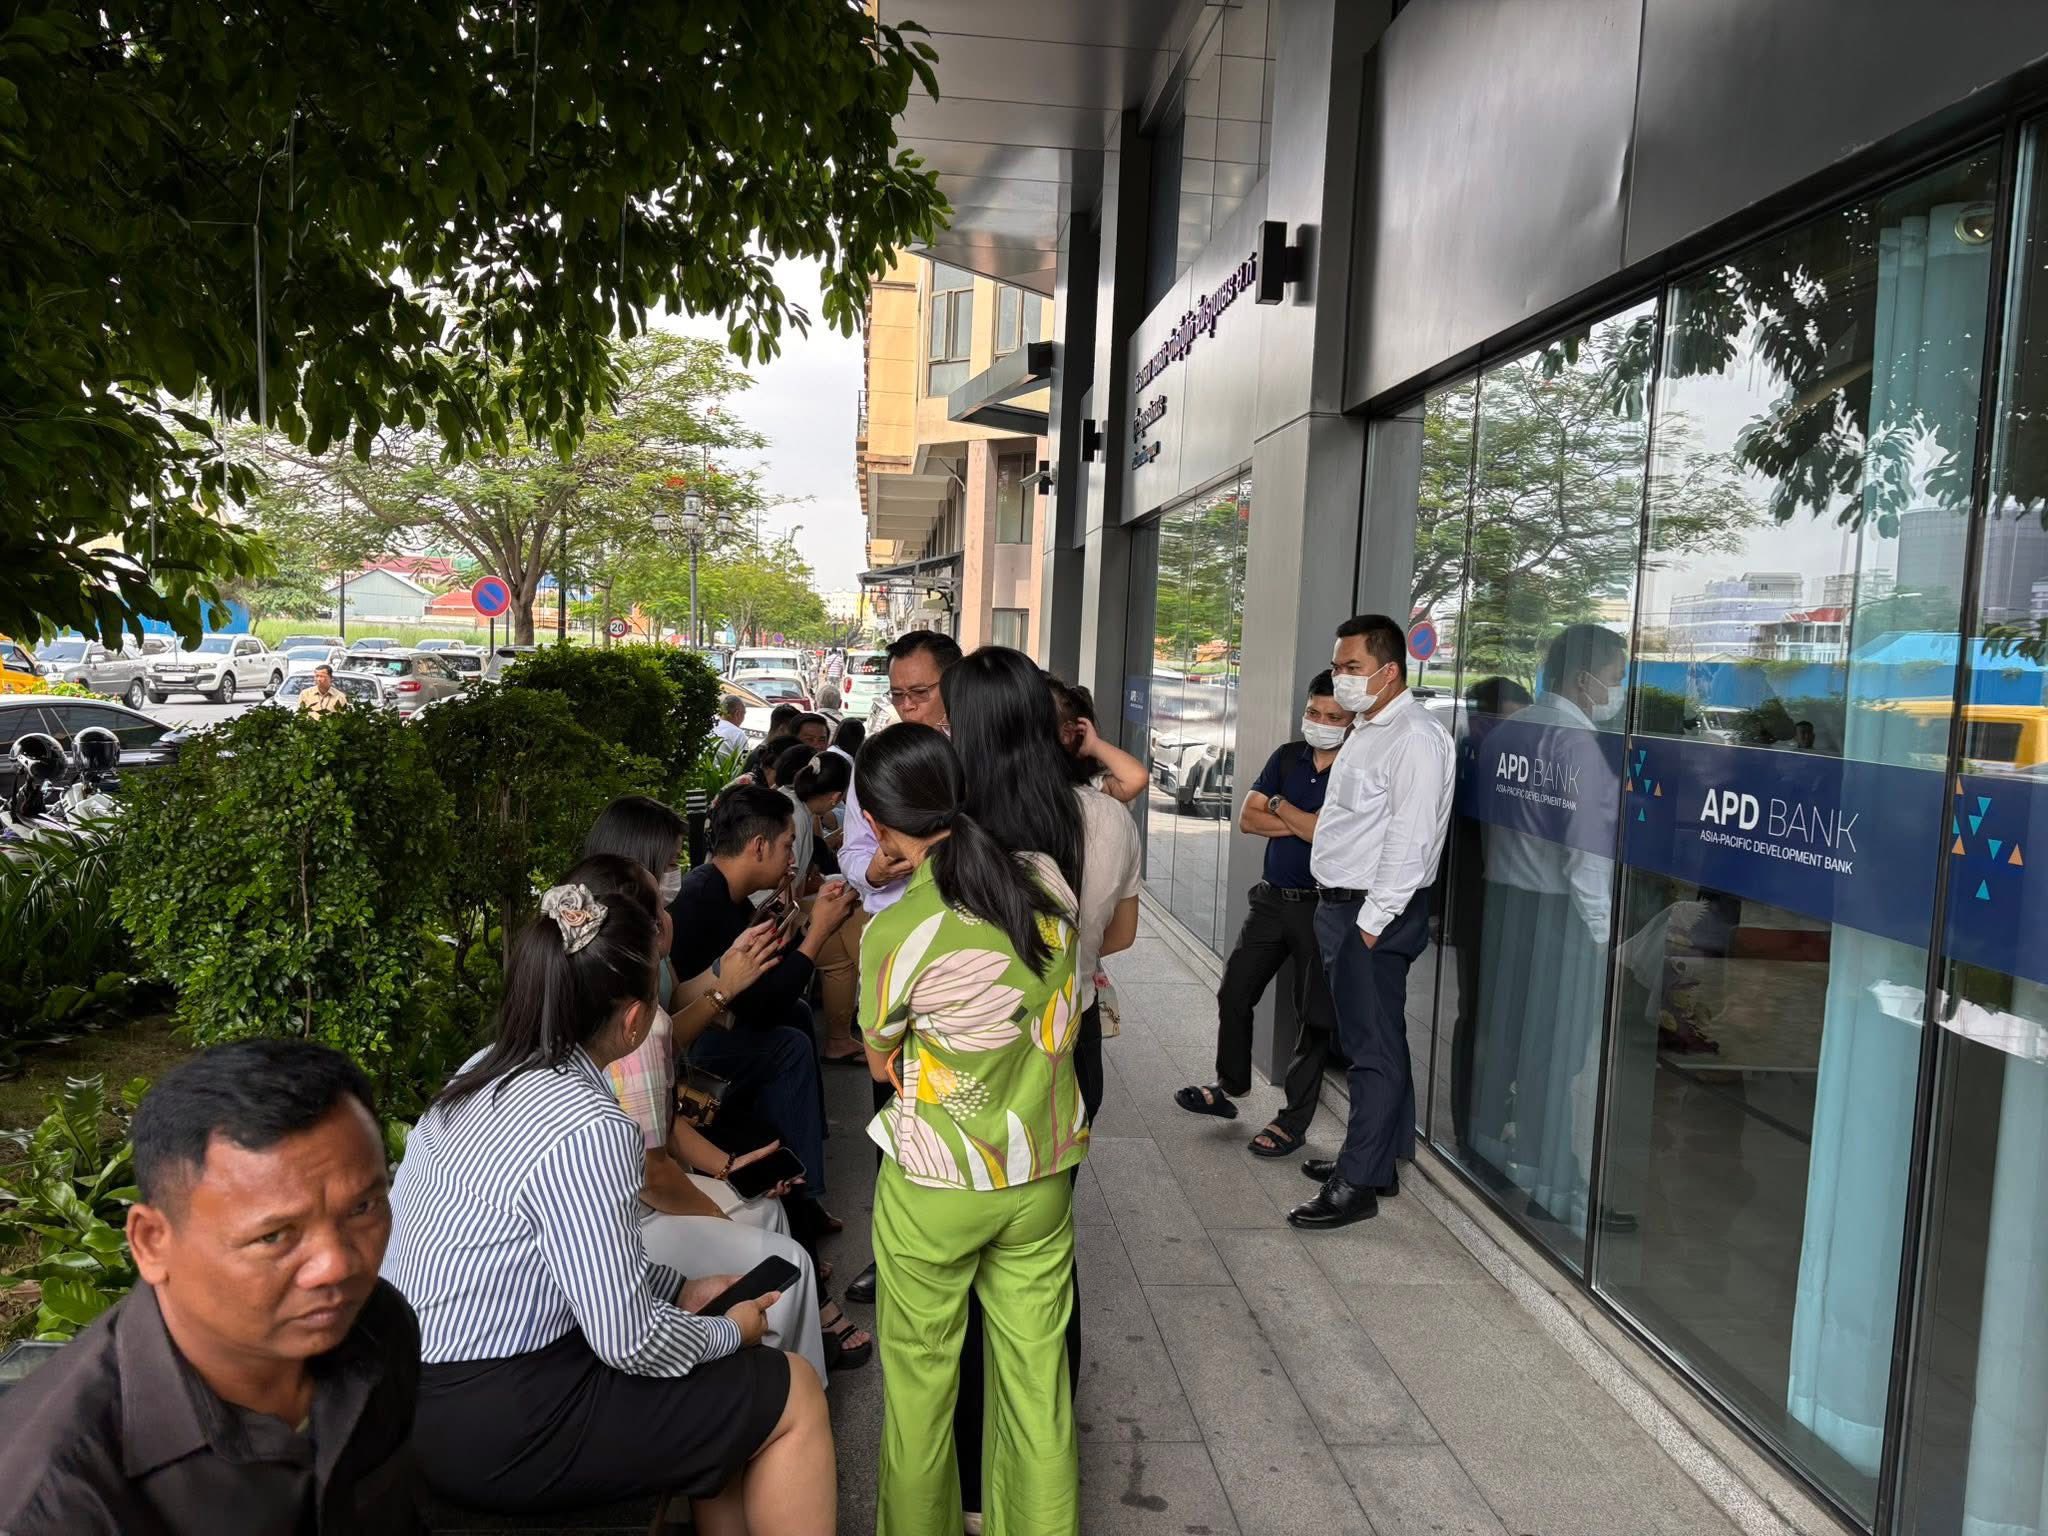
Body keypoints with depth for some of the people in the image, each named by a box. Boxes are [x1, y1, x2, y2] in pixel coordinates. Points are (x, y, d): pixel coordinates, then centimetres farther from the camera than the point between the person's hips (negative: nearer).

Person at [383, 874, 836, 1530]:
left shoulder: (484, 1075, 2)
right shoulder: (588, 1128, -25)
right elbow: (630, 1342, -21)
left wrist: (682, 1289, 11)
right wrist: (730, 1331, -3)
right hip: (495, 1427, -9)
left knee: (736, 1396, 20)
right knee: (792, 1395, 2)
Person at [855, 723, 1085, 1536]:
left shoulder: (895, 933, -20)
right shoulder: (1048, 881, -7)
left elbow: (880, 1063, -4)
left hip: (936, 1185, -4)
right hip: (1044, 1172, 4)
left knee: (920, 1374, 17)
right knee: (1036, 1373, 16)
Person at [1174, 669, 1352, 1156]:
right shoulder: (1287, 757, 6)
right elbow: (1248, 818, 1)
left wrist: (1279, 806, -8)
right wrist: (1305, 823, -12)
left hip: (1320, 908, -6)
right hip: (1272, 898, 6)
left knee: (1312, 1017, 4)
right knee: (1233, 993, 14)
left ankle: (1293, 1120, 15)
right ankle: (1230, 1085, 34)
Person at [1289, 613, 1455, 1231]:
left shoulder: (1414, 739, -16)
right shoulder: (1366, 731, 16)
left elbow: (1409, 840, -22)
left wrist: (1371, 922, -21)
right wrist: (1336, 910, 18)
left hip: (1375, 913, -10)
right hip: (1340, 904, 10)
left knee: (1375, 1048, -3)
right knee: (1364, 1041, 17)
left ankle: (1358, 1184, 2)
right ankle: (1372, 1157, 29)